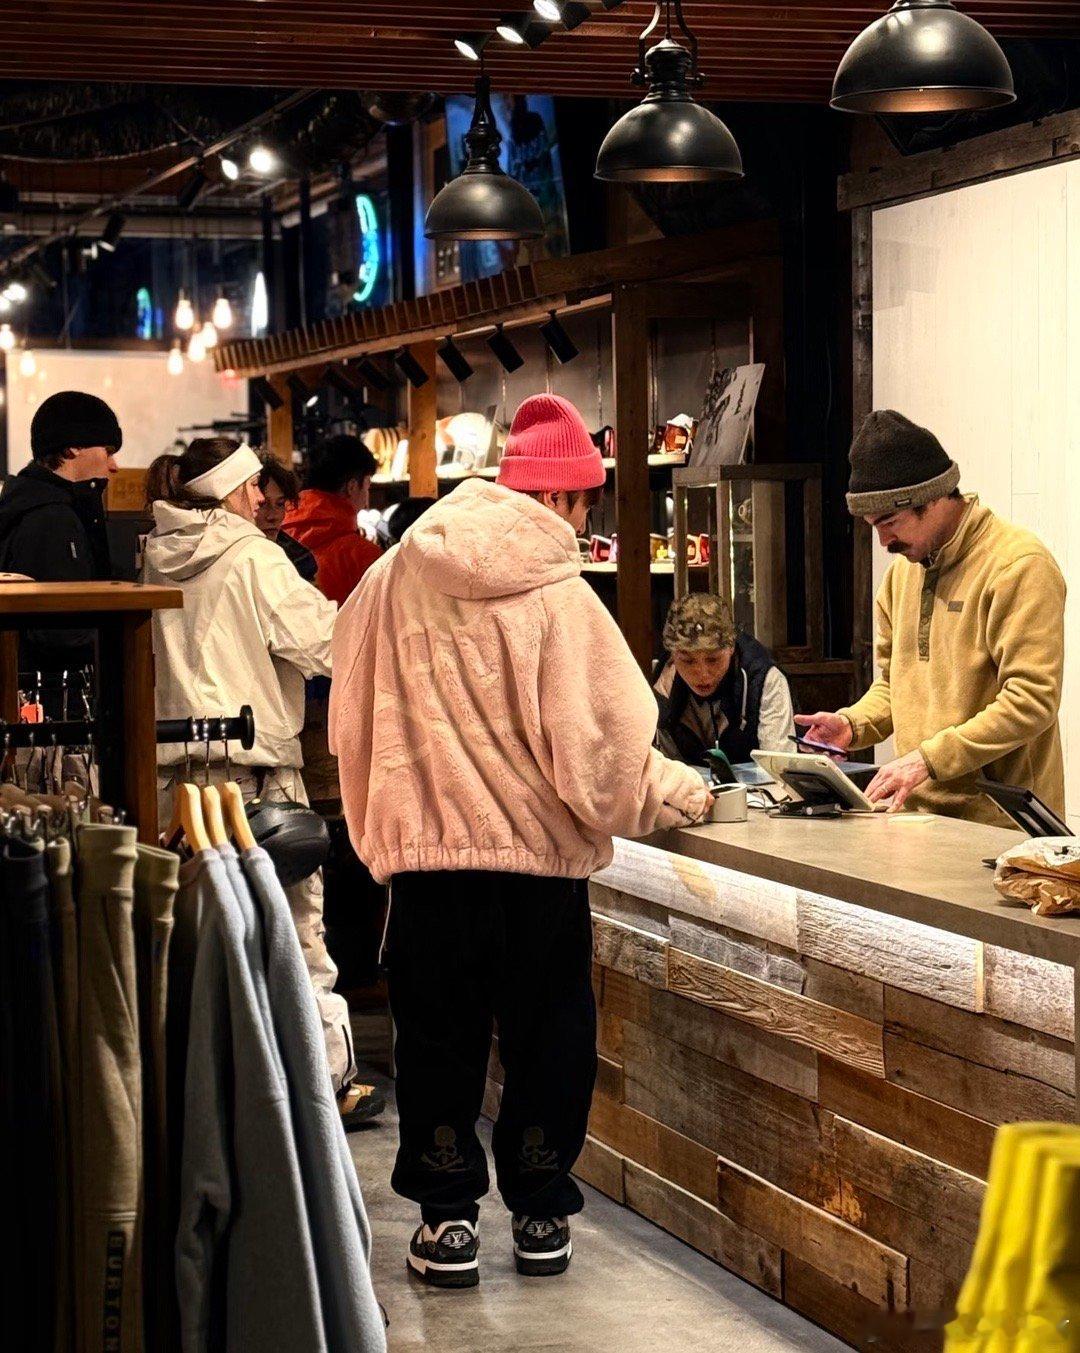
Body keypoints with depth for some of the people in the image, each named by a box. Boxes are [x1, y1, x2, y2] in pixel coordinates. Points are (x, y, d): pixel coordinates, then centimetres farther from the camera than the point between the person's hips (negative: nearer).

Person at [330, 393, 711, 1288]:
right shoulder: (557, 595, -13)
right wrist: (683, 795, 4)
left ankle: (448, 1220, 17)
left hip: (426, 853, 3)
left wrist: (380, 831, 19)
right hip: (540, 855, -3)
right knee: (547, 1040, 13)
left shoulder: (394, 582, 0)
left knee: (440, 1039, 13)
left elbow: (351, 723, 7)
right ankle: (541, 1215, 20)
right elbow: (601, 748, -13)